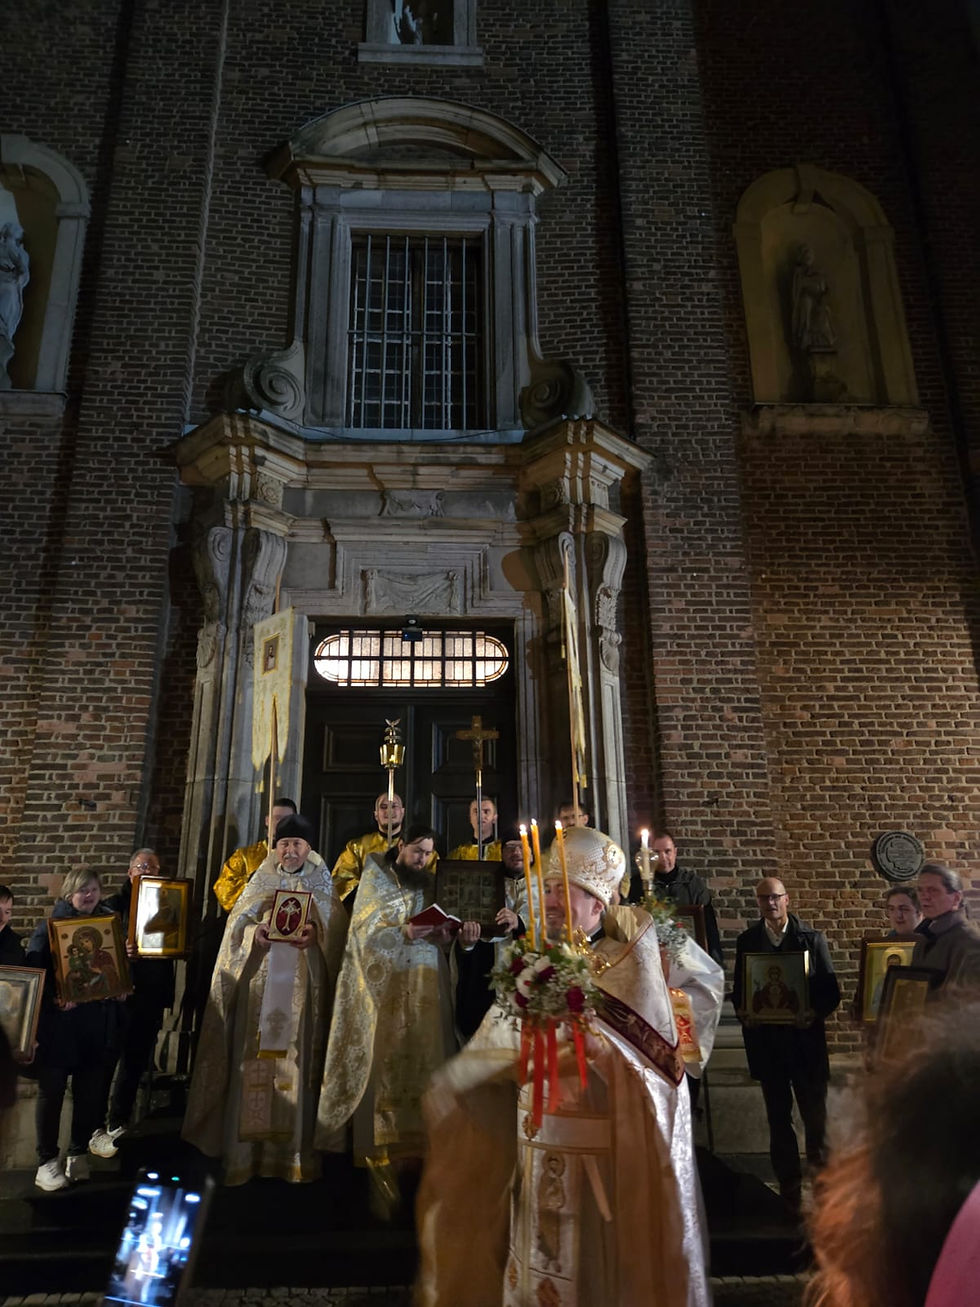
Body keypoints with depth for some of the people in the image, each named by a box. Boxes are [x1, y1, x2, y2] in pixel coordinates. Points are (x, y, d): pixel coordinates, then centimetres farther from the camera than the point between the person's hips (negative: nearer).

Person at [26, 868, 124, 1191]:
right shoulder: (50, 925, -3)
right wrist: (54, 997, -22)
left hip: (98, 1022, 3)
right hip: (59, 1022, -3)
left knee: (90, 1090, 9)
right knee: (52, 1090, 3)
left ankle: (78, 1153, 24)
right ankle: (47, 1161, 15)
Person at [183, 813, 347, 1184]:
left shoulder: (321, 883, 9)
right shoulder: (260, 880, 12)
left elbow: (337, 925, 1)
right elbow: (238, 920, 5)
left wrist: (316, 933, -20)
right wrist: (254, 931, -16)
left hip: (301, 985, -1)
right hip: (260, 982, 1)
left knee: (296, 1061, -1)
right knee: (255, 1059, -1)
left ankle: (296, 1151, 8)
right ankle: (247, 1151, 8)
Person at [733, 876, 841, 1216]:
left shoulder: (811, 938, -2)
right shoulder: (747, 941, 2)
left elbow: (831, 990, -1)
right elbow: (738, 990, 7)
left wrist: (815, 1013, -18)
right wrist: (743, 1012, -12)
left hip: (806, 1040, -1)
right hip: (766, 1041, 2)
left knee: (815, 1116, 7)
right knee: (778, 1118, 12)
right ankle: (789, 1189, 26)